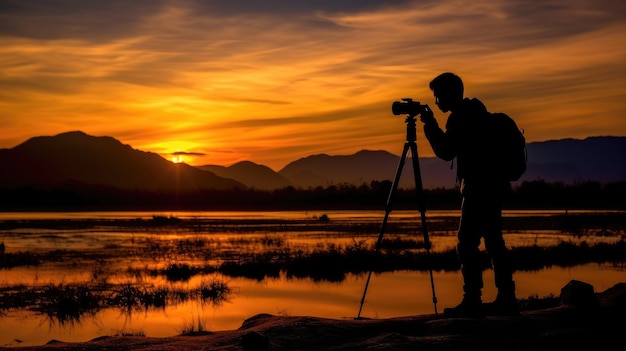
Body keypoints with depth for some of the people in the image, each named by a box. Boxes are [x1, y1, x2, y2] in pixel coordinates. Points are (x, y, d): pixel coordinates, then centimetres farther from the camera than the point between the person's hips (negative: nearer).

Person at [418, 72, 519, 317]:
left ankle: (472, 301, -11)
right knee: (493, 242, 11)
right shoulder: (474, 110, 18)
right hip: (492, 186, 10)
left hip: (479, 188, -10)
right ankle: (506, 299, 14)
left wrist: (430, 123, -7)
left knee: (467, 244, -9)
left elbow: (446, 152, -14)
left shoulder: (461, 116, -13)